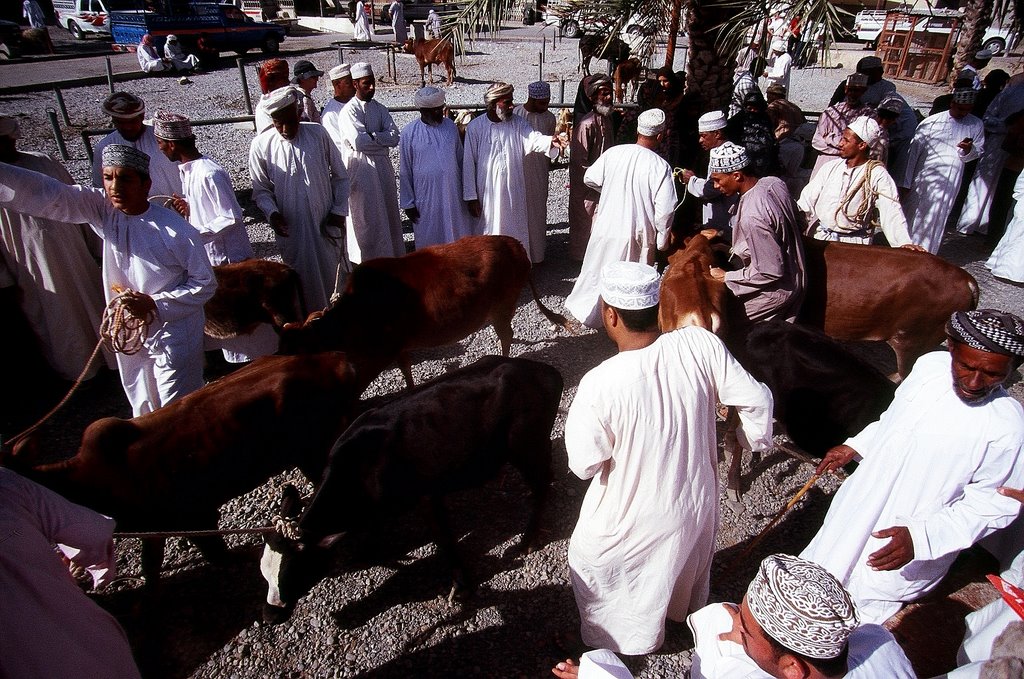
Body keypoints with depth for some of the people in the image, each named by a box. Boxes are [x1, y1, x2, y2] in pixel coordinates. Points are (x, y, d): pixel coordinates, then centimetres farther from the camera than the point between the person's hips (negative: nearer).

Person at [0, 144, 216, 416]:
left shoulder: (177, 230, -20)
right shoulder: (103, 209, -5)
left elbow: (205, 283, -13)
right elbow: (48, 195, -16)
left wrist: (154, 303, -20)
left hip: (172, 339, -5)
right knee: (144, 412, 23)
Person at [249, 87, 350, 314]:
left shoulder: (318, 133, -6)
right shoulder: (261, 145, -7)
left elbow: (340, 175, 3)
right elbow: (261, 189, 2)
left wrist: (339, 210, -3)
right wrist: (272, 213, -15)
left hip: (328, 225, 1)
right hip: (292, 231, -1)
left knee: (335, 277, 15)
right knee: (305, 283, 9)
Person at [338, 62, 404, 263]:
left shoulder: (380, 108, 9)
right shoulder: (348, 111, -8)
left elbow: (394, 138, -3)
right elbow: (358, 141, -21)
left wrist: (370, 136, -13)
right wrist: (382, 138, -9)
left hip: (383, 165, 6)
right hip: (360, 166, -6)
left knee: (388, 211, 13)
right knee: (365, 215, 1)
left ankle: (391, 252, 26)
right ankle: (368, 256, 13)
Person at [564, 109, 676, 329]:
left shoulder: (613, 153, -6)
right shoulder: (660, 166, -16)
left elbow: (590, 179, 7)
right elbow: (664, 209, -17)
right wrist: (662, 240, -4)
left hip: (607, 227, 3)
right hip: (639, 235, -3)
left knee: (596, 271, 22)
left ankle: (582, 310, 37)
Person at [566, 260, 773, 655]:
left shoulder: (599, 384, -33)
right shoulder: (701, 345, -22)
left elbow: (584, 465, -21)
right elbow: (757, 400, -11)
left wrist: (580, 416, -4)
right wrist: (756, 440, 8)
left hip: (633, 521, -4)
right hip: (697, 504, 5)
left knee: (588, 563, 27)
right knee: (687, 562, 37)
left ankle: (612, 639, 49)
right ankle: (687, 611, 66)